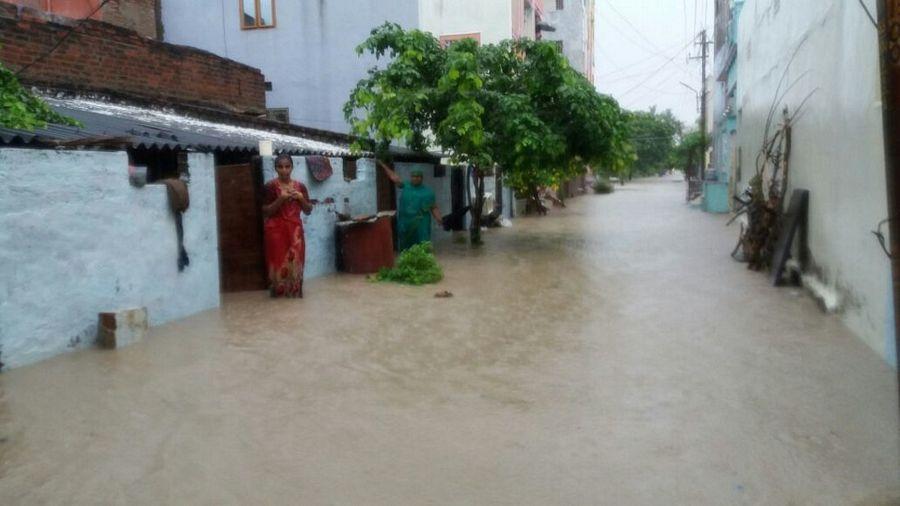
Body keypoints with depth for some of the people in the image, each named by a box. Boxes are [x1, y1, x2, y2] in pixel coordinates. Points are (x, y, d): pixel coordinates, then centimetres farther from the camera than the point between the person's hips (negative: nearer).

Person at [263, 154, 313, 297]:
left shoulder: (300, 186, 7)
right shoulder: (270, 186, -5)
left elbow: (308, 210, 10)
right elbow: (266, 212, -8)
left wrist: (301, 198, -8)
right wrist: (280, 199, -19)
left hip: (295, 228, 3)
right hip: (276, 229, -3)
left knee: (295, 259, 2)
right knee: (278, 260, -3)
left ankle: (294, 290, 13)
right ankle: (279, 291, 9)